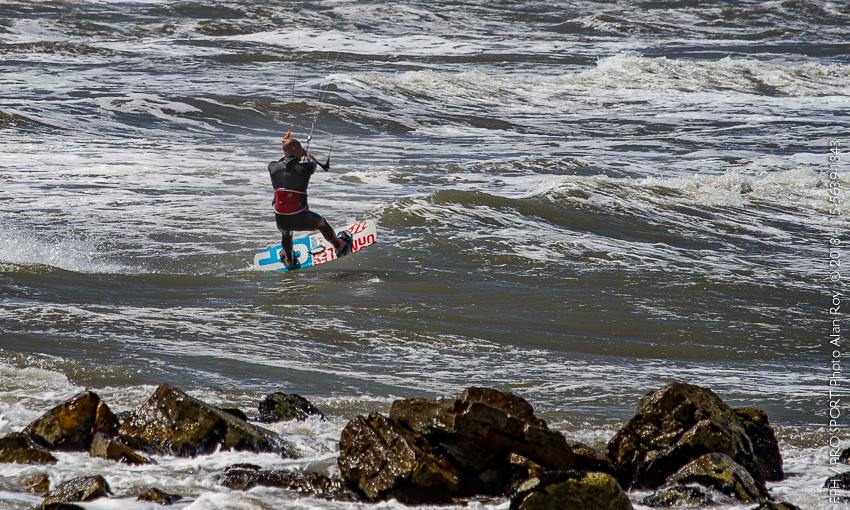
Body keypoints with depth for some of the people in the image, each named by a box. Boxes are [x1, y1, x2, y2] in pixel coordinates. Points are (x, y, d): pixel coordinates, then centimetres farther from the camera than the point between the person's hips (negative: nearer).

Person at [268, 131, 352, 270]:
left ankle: (289, 261, 58)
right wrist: (305, 153, 35)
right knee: (320, 222, 30)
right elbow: (312, 162, 14)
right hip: (300, 219, -3)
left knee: (286, 231, 39)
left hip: (281, 220, 3)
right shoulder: (304, 168, -11)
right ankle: (339, 246, 52)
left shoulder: (273, 168, -3)